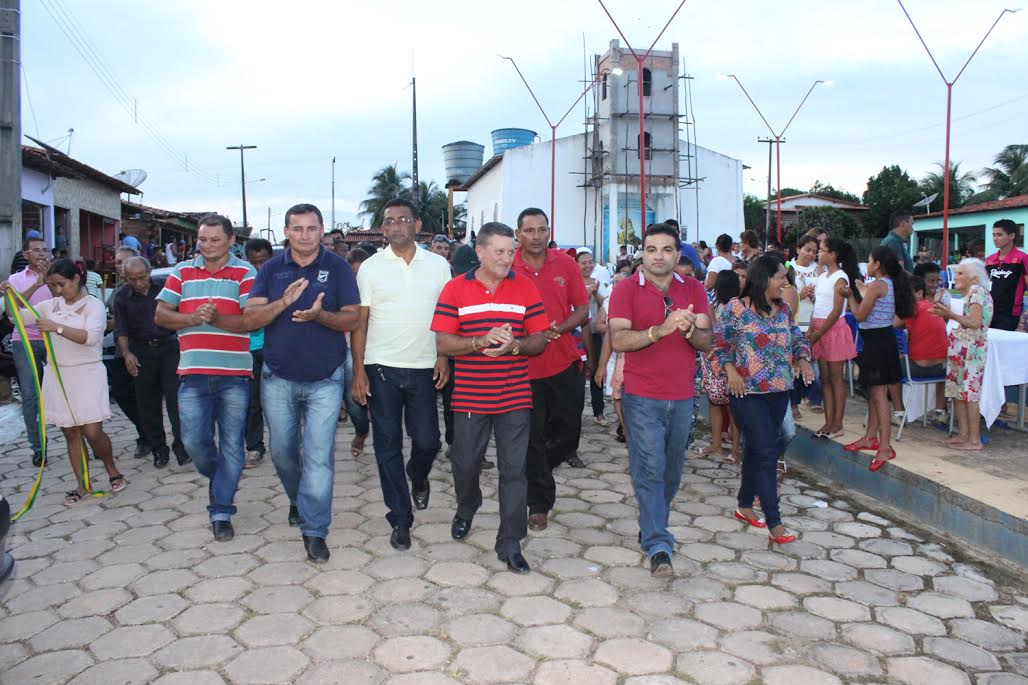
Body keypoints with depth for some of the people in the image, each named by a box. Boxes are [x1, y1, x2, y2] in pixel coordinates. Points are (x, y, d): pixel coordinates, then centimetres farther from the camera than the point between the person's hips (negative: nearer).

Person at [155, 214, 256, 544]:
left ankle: (221, 511, 13)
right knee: (194, 440, 0)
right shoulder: (182, 271, 11)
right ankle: (222, 479, 30)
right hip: (193, 374, 3)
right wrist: (193, 318, -13)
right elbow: (160, 315, 5)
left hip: (234, 375, -2)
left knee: (232, 445, 2)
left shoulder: (245, 273, 0)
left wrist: (216, 319, -24)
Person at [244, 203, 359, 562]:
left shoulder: (338, 267, -2)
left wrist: (320, 315, -26)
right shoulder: (271, 269, 4)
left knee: (319, 455, -6)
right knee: (282, 451, 15)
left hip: (325, 380, -3)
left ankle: (314, 530, 3)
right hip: (278, 378, 3)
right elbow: (250, 319, -6)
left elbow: (352, 319, -6)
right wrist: (284, 302, -24)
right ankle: (297, 500, 42)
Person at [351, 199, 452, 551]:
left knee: (427, 440, 3)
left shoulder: (438, 264, 4)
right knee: (388, 445, 3)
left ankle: (418, 478, 38)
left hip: (423, 367, 1)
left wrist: (444, 356, -1)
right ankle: (400, 518, 15)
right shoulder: (371, 267, 1)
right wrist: (358, 370, -4)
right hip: (381, 367, 0)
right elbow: (359, 322, 1)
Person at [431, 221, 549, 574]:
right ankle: (466, 510, 44)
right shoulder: (455, 289, 0)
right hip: (469, 397, 0)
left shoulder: (525, 288, 3)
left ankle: (510, 544, 11)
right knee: (465, 464, 12)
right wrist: (482, 341, -20)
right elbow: (443, 343, -5)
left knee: (514, 470, 1)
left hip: (515, 398, 0)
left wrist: (513, 345, -18)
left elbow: (539, 340, 3)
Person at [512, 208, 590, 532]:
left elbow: (582, 309, 4)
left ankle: (539, 466, 45)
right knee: (532, 437, 4)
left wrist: (558, 329, -15)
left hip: (564, 362, 3)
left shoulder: (565, 264, 0)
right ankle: (539, 503, 19)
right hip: (524, 364, -2)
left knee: (569, 428, 14)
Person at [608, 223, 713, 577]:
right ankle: (658, 547, -1)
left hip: (682, 397, 4)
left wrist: (690, 329, -22)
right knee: (650, 471, -6)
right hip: (642, 397, -4)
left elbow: (707, 341, 0)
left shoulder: (693, 289, 7)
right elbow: (618, 340, -15)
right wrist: (661, 329, -27)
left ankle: (652, 528, 35)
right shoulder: (626, 289, -4)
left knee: (672, 471, 15)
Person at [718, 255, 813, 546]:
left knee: (756, 449, 16)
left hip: (779, 391, 6)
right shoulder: (736, 308, -9)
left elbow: (798, 339, 19)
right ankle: (774, 524, -5)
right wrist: (731, 370, -15)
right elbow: (718, 342, -5)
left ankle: (745, 505, 31)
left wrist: (803, 360, 1)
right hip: (748, 392, -6)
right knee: (766, 453, -9)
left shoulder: (784, 309, 9)